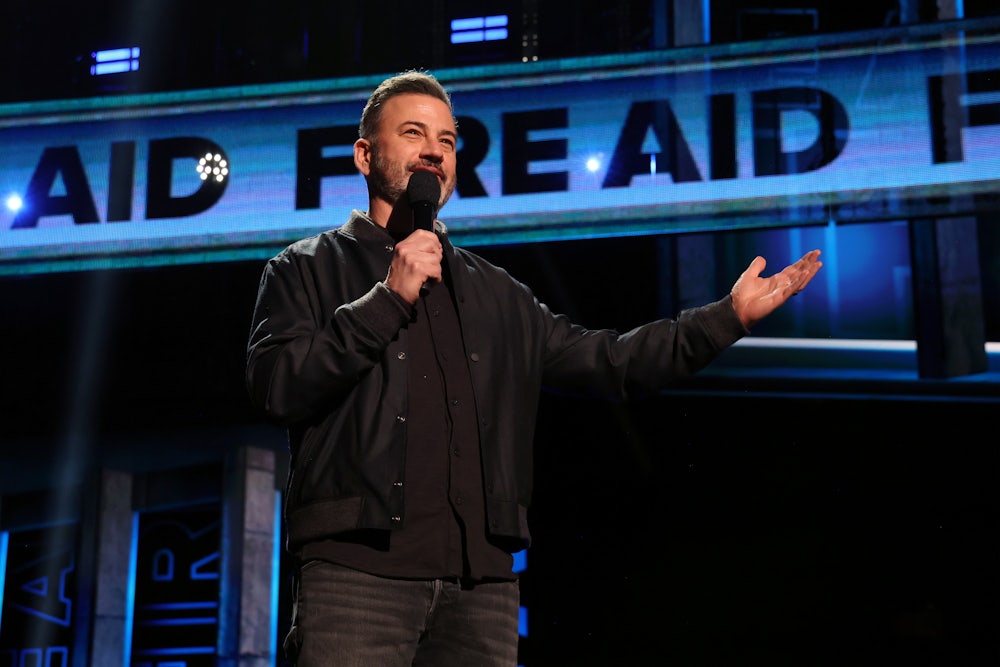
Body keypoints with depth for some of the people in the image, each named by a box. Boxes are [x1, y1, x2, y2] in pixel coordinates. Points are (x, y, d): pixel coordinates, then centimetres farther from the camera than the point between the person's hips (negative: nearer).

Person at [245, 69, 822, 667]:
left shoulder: (496, 293, 23)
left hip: (482, 579, 4)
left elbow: (606, 361, 16)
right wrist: (389, 299, -8)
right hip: (359, 569, -3)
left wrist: (729, 316, 8)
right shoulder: (308, 269, 11)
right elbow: (276, 387, -5)